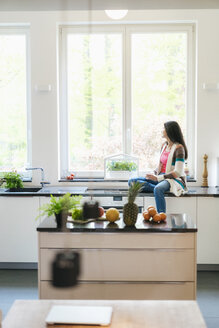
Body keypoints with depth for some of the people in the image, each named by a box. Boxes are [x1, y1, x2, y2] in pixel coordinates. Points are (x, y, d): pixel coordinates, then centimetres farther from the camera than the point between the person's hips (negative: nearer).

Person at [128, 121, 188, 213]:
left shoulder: (178, 148, -11)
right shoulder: (164, 145, 15)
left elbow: (178, 172, -16)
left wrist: (158, 178, -21)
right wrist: (153, 175, 0)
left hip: (174, 180, -8)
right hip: (160, 179, 8)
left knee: (158, 189, -42)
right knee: (132, 182, -8)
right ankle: (159, 188, -21)